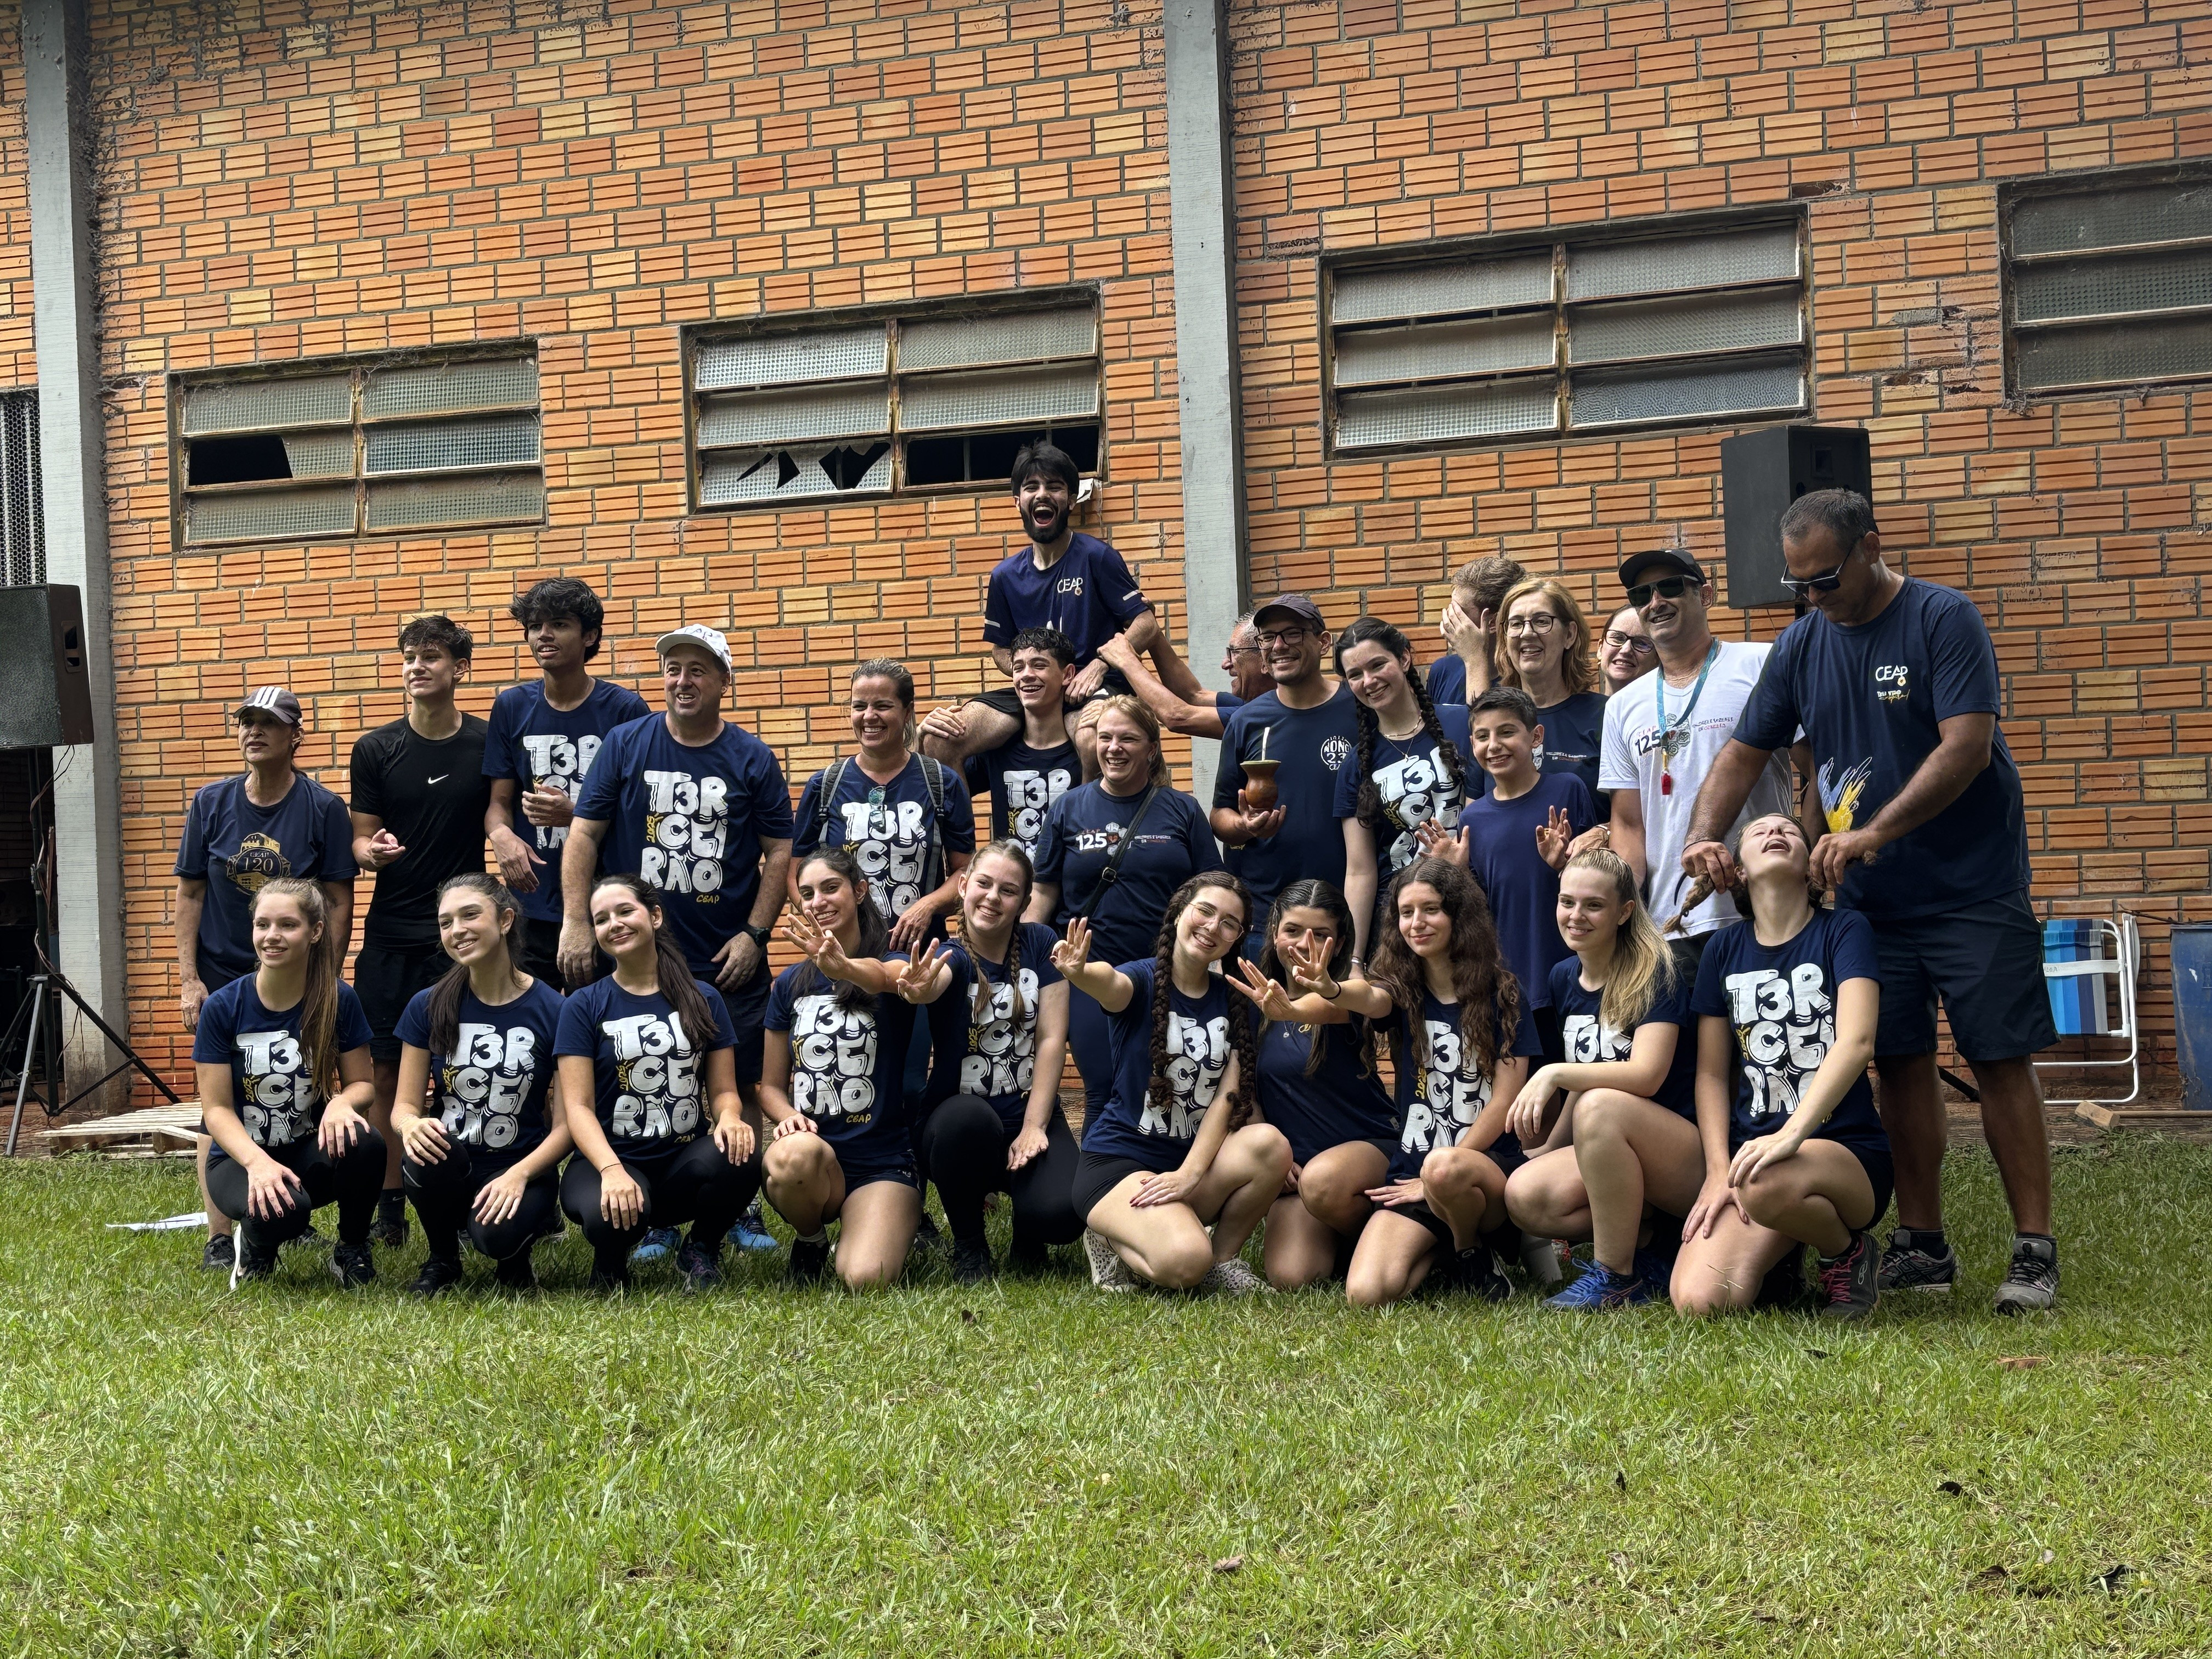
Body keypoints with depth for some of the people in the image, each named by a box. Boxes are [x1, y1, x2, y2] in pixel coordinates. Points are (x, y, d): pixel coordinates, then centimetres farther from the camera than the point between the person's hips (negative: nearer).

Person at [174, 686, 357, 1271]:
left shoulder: (323, 808, -4)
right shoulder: (211, 802, 1)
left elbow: (338, 902, -3)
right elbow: (189, 893, 3)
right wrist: (188, 979, -4)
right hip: (221, 977, 1)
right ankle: (219, 1235, -1)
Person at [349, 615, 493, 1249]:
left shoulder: (489, 744, 2)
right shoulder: (375, 750, 4)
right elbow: (361, 839, 6)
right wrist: (371, 852, -17)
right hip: (390, 937, 1)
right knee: (386, 1072, 1)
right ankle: (389, 1208, 9)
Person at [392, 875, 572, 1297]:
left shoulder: (554, 1011, -6)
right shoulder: (428, 1007, 1)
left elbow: (566, 1124, -7)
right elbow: (404, 1106, 1)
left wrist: (519, 1175, -25)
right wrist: (412, 1126, -24)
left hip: (521, 1168, -2)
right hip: (450, 1168, 3)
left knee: (498, 1236, -35)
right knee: (428, 1153, -33)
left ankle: (538, 1216, 4)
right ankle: (442, 1259, -3)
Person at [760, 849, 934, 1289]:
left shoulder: (894, 965, -1)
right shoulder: (790, 984, 10)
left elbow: (883, 975, -29)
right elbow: (771, 1085, 15)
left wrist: (843, 968, -55)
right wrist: (787, 1116, -11)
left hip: (884, 1161, -2)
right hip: (814, 1146, 2)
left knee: (865, 1280, -29)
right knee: (795, 1153, -37)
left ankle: (897, 1228, 9)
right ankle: (810, 1241, -3)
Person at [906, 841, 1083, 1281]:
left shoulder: (1039, 944, 1)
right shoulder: (951, 957, -7)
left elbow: (1052, 1038, -3)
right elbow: (930, 984, -33)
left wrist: (1033, 1127, -12)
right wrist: (915, 985, -59)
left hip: (1029, 1115, 1)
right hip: (958, 1123, -1)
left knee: (1059, 1216, -27)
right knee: (968, 1118, -38)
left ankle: (1025, 1227, 14)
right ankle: (968, 1243, -10)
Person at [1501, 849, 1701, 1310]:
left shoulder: (1655, 973, -11)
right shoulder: (1564, 978, 10)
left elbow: (1647, 1074, -23)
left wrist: (1554, 1074, -28)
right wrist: (1552, 1151, 8)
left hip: (1686, 1152, -6)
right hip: (1601, 1155, 6)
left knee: (1601, 1106, -37)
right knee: (1523, 1195, -23)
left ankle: (1617, 1277, -23)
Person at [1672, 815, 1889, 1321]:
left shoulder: (1844, 931, -1)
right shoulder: (1724, 950, 12)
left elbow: (1857, 1040, -17)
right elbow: (1711, 1073, 11)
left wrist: (1792, 1135, -30)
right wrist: (1719, 1172, -5)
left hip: (1848, 1151, -4)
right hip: (1750, 1149, 4)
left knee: (1768, 1185, -41)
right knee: (1698, 1299, -22)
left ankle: (1849, 1255, -6)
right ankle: (1779, 1251, 13)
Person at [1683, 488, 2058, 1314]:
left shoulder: (1944, 620, -11)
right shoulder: (1801, 646, 6)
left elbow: (1967, 749, -21)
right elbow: (1744, 753, 10)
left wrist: (1875, 831, -28)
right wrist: (1704, 836, -7)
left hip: (1973, 889, -5)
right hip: (1870, 897, 5)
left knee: (2001, 1060, -4)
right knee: (1901, 1063, 6)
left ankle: (2035, 1251, -1)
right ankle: (1922, 1246, 14)